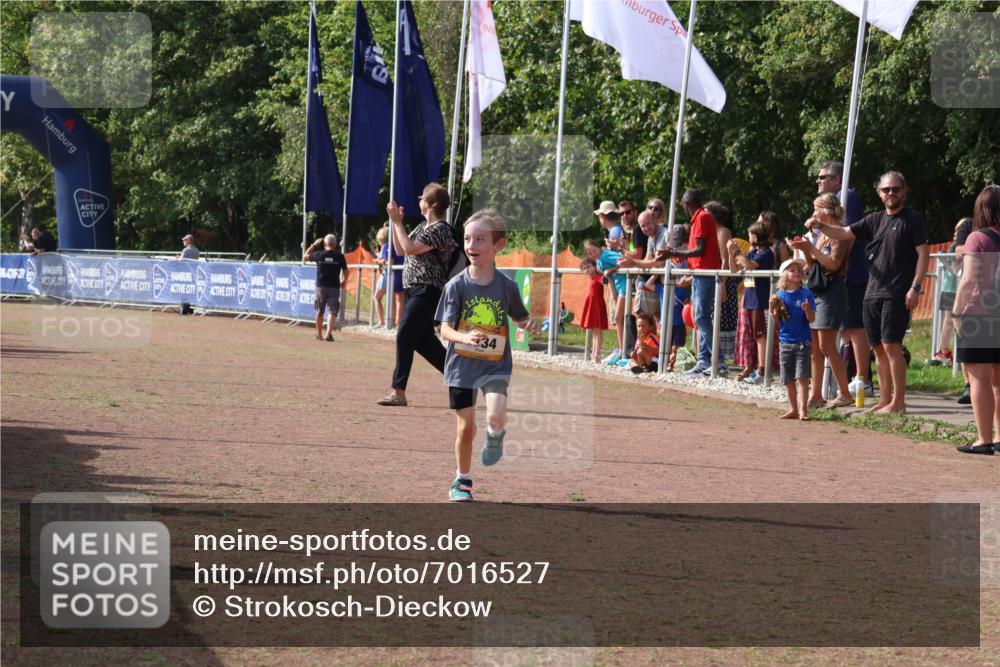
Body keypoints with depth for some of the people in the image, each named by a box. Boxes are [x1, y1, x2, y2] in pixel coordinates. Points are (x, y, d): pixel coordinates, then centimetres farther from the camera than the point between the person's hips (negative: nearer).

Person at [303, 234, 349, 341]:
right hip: (334, 287, -1)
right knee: (333, 312, -1)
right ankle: (329, 333, -18)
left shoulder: (319, 254, -2)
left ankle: (319, 334, 22)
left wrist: (314, 245, 19)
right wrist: (344, 281, 22)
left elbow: (305, 256, 13)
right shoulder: (339, 256, -3)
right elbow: (346, 271, 3)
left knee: (319, 312, 14)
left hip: (321, 287, 1)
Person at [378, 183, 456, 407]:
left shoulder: (441, 229, -13)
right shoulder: (423, 227, 17)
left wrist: (397, 222, -15)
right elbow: (400, 247, 20)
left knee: (404, 336, -14)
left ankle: (399, 392, -15)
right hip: (416, 290, 10)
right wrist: (395, 222, 9)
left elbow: (411, 249, -21)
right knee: (423, 340, 13)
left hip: (427, 291, -10)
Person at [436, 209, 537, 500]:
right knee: (466, 426, 6)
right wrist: (464, 338, -31)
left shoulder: (507, 286, -4)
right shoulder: (456, 285, -7)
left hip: (496, 365, 0)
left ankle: (495, 437, 13)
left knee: (496, 416, -23)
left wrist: (528, 323, -12)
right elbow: (445, 328, -11)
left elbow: (519, 317, 11)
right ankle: (462, 480, 27)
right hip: (462, 364, 0)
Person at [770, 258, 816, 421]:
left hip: (802, 342, -3)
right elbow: (776, 319, 7)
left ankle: (803, 410, -5)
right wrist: (772, 308, -11)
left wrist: (807, 310, -26)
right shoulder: (780, 295, 3)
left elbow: (812, 319, -6)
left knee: (802, 377, -8)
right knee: (788, 379, 8)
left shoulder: (806, 294, -4)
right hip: (786, 341, 3)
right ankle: (793, 409, 19)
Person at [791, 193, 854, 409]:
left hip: (832, 292, -9)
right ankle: (816, 395, 8)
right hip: (816, 290, 9)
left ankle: (844, 393, -5)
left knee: (826, 346, -11)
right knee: (814, 347, 6)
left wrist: (811, 248, -15)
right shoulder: (823, 234, 18)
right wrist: (806, 251, 5)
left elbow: (834, 263, -17)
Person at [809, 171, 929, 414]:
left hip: (897, 294, -7)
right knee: (878, 348, 8)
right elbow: (844, 233, 11)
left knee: (891, 345, -13)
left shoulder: (913, 219, 0)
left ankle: (899, 401, -9)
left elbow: (923, 255, -5)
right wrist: (821, 226, -9)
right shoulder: (874, 220, 16)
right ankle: (885, 399, 13)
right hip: (872, 292, 7)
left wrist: (915, 287, -14)